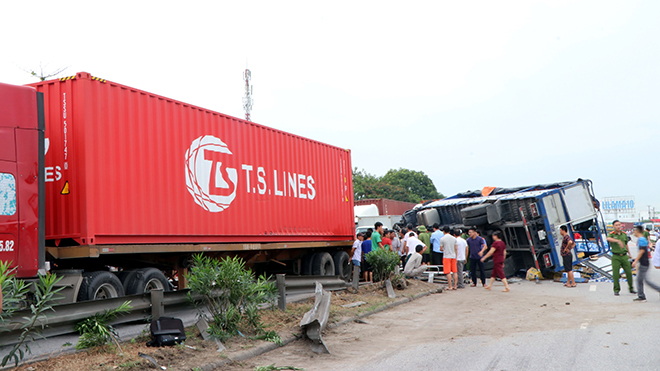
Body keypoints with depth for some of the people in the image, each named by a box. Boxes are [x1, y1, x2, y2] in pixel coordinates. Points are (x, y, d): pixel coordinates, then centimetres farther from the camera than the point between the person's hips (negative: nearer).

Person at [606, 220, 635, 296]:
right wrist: (618, 241, -46)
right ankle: (616, 290, 8)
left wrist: (629, 254, 26)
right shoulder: (611, 234, -7)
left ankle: (631, 288, 20)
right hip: (616, 257, -4)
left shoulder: (624, 234, 8)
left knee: (629, 272, 4)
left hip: (624, 256, 4)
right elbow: (608, 239, -32)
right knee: (615, 274, -3)